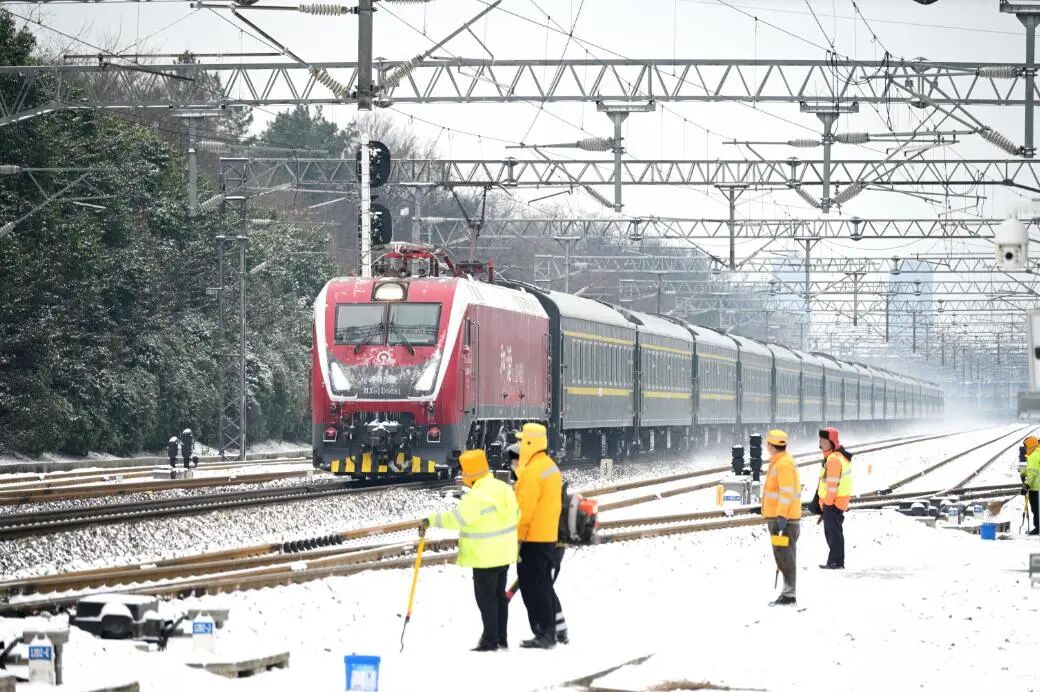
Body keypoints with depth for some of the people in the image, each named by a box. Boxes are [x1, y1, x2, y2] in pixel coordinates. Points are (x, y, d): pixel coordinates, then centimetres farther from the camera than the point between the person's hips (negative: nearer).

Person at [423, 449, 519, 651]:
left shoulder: (478, 496, -22)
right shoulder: (505, 489, 5)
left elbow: (457, 518, -24)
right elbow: (515, 515, 14)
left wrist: (431, 520, -14)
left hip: (485, 557, -9)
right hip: (505, 553, 9)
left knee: (486, 596, 0)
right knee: (499, 595, 16)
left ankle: (491, 639, 2)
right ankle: (501, 638, 21)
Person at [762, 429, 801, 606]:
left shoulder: (784, 464, -16)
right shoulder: (778, 462, 17)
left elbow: (787, 492, -22)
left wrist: (781, 516, -25)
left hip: (783, 518, -11)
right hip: (779, 517, 11)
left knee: (785, 556, -9)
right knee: (784, 556, 14)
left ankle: (789, 595, -9)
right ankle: (787, 593, 19)